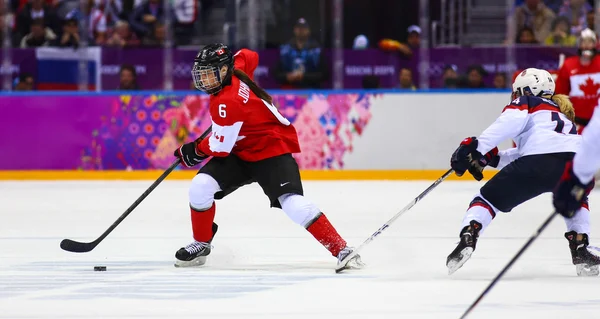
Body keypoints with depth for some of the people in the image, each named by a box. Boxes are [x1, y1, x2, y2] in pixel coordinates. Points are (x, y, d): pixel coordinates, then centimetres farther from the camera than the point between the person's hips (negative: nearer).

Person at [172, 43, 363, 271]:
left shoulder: (227, 102, -28)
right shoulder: (233, 71, -4)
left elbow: (220, 147, -22)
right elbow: (249, 56, 19)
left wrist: (194, 150, -2)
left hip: (273, 151, -9)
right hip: (241, 152, 9)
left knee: (293, 203, -27)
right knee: (200, 187, -8)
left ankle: (341, 250, -23)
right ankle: (201, 244, 12)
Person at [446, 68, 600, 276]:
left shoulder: (527, 102, 22)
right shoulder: (562, 113, 41)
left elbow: (510, 122, -2)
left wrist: (477, 147, -7)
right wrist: (493, 158, 29)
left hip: (537, 163, -5)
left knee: (488, 199, 11)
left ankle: (468, 239, -13)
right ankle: (581, 253, 20)